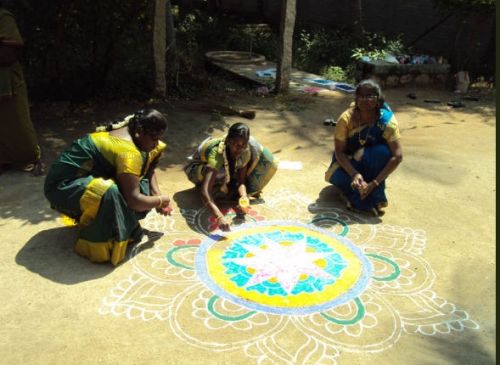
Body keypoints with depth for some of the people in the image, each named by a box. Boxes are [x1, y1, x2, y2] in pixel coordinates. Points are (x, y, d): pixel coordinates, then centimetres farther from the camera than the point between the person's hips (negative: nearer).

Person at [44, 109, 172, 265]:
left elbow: (149, 167, 13)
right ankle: (96, 245, -16)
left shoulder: (129, 130, 0)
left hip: (84, 175, 10)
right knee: (109, 193, -37)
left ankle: (125, 226, 5)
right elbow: (133, 200, -32)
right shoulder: (128, 151, -28)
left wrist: (156, 193, -1)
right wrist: (160, 201, -14)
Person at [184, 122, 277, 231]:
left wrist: (244, 197, -39)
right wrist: (220, 217, -68)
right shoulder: (217, 153, -43)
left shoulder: (245, 151, -26)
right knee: (220, 174, -41)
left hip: (226, 167, 5)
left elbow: (241, 181, -17)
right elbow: (205, 191, -55)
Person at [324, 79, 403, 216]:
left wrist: (374, 183, -37)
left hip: (373, 162, -1)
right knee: (336, 176, -30)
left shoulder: (387, 120, -27)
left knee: (383, 151, -34)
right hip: (349, 161, 1)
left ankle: (376, 197, -20)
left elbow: (398, 156, -30)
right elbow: (339, 151, -21)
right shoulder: (346, 118, -25)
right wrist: (354, 174, -37)